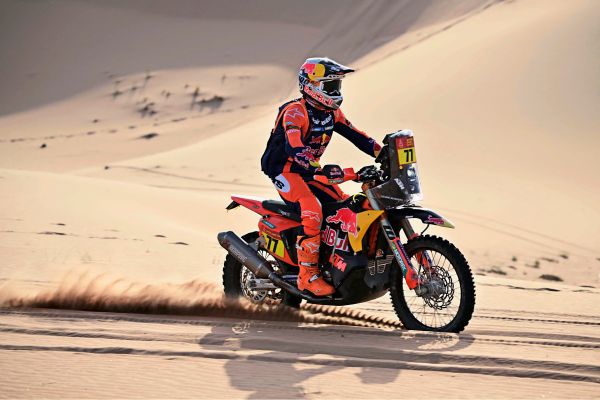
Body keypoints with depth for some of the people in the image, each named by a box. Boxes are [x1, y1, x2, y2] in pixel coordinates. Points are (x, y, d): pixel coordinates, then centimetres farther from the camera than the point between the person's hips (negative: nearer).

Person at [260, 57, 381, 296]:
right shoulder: (295, 111, -21)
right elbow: (294, 146, -36)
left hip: (310, 172, 9)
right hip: (286, 171, -8)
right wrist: (317, 168, -52)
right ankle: (307, 275, -25)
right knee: (312, 211, -29)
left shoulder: (331, 112, 6)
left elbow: (356, 135, 6)